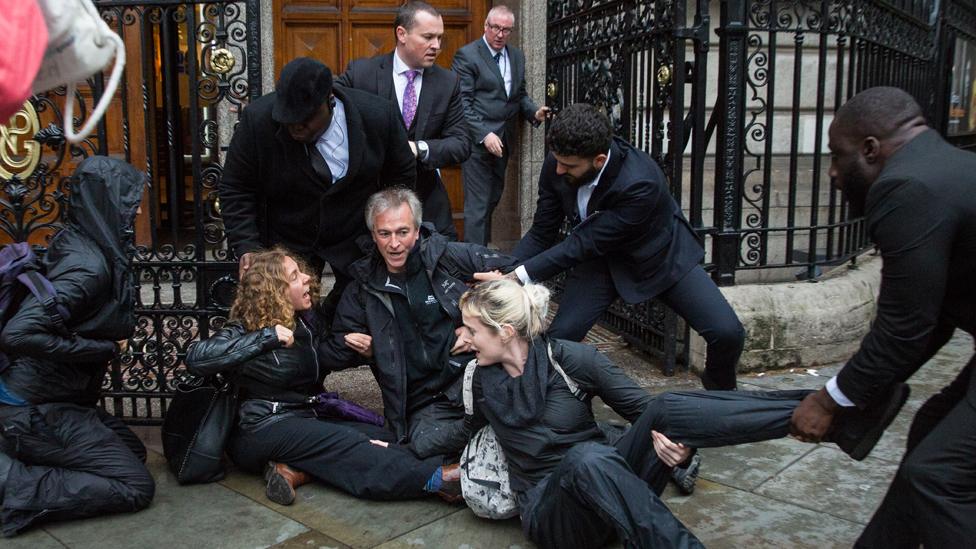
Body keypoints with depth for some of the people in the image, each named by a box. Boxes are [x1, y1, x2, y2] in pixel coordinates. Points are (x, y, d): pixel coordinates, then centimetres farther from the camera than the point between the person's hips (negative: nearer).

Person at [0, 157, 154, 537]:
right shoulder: (88, 264, -25)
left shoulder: (76, 242, 2)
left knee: (132, 450, 22)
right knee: (136, 486, -4)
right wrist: (104, 349, -24)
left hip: (54, 399, 9)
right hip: (39, 410, -9)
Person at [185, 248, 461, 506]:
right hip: (264, 428, -7)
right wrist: (267, 336, -28)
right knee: (346, 442, -27)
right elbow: (196, 358, -27)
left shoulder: (309, 319, 7)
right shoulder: (246, 328, -11)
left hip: (305, 419, 7)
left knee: (379, 437, -12)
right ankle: (435, 479, -38)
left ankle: (295, 470, -26)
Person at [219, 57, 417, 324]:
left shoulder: (379, 115, -19)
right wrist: (246, 247, -19)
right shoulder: (258, 120, -21)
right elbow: (234, 190, -10)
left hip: (356, 238, 1)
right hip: (286, 240, 0)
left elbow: (403, 175, -2)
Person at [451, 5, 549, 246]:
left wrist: (534, 112, -2)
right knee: (478, 205, -5)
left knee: (492, 200, 14)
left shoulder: (517, 56, 12)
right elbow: (462, 103, -12)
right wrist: (484, 135, -20)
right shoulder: (467, 55, -7)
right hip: (478, 142, -7)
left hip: (503, 141, 7)